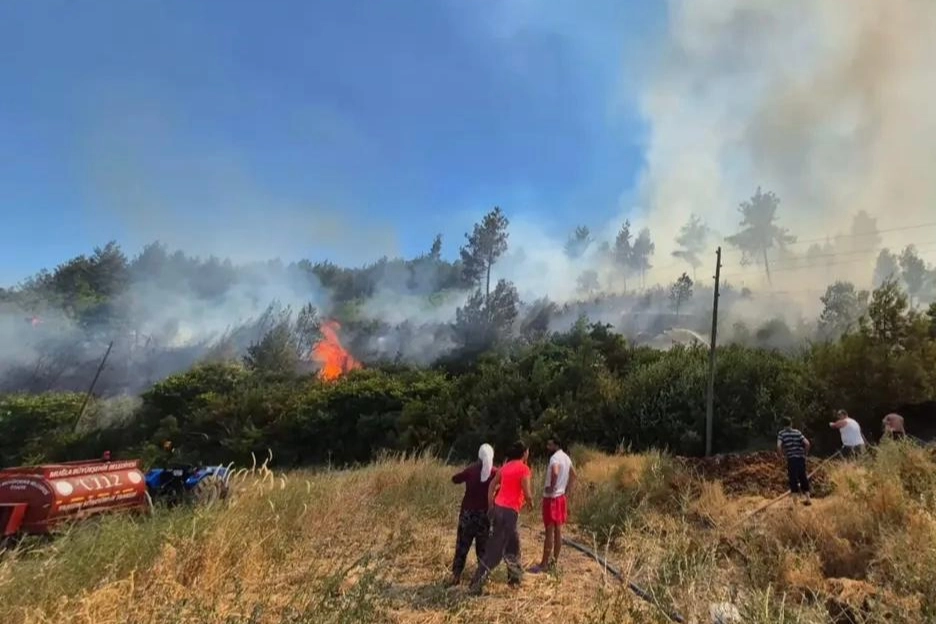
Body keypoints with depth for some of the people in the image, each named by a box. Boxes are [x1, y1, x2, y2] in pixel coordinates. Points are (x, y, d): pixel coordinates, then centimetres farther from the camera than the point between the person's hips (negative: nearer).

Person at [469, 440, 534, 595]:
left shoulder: (506, 466, 11)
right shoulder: (524, 468, -10)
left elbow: (492, 484, 11)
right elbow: (527, 494, -14)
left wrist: (490, 506, 14)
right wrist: (530, 503, 7)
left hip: (498, 508, 8)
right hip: (509, 511, -8)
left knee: (513, 544, 24)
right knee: (495, 550, -1)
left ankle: (515, 577, 34)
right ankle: (477, 584, 0)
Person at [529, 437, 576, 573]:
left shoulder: (555, 457, -19)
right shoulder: (566, 457, 10)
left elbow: (555, 473, -39)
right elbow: (573, 475, 20)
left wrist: (551, 487, -24)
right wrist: (566, 491, 18)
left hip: (551, 498, -9)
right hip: (561, 498, 9)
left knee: (549, 532, -3)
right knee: (558, 530, 14)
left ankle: (544, 564, 4)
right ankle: (554, 560, 22)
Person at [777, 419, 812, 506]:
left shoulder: (781, 433, 0)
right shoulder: (797, 432, 9)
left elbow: (779, 446, -14)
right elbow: (807, 443, -1)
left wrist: (781, 455, 2)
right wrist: (805, 453, 13)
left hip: (791, 459, -3)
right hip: (801, 458, 3)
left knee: (793, 479, 1)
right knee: (803, 478, 17)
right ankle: (807, 498, 25)